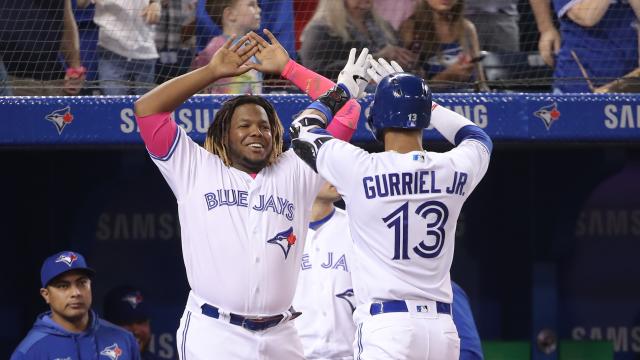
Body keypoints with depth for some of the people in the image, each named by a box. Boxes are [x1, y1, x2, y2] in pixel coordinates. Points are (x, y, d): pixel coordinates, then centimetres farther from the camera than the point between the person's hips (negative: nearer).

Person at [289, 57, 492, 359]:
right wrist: (417, 96, 34)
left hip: (385, 326, -5)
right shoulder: (455, 168, 4)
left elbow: (302, 131, 12)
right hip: (443, 329, 5)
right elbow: (477, 137, 31)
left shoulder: (360, 169, -7)